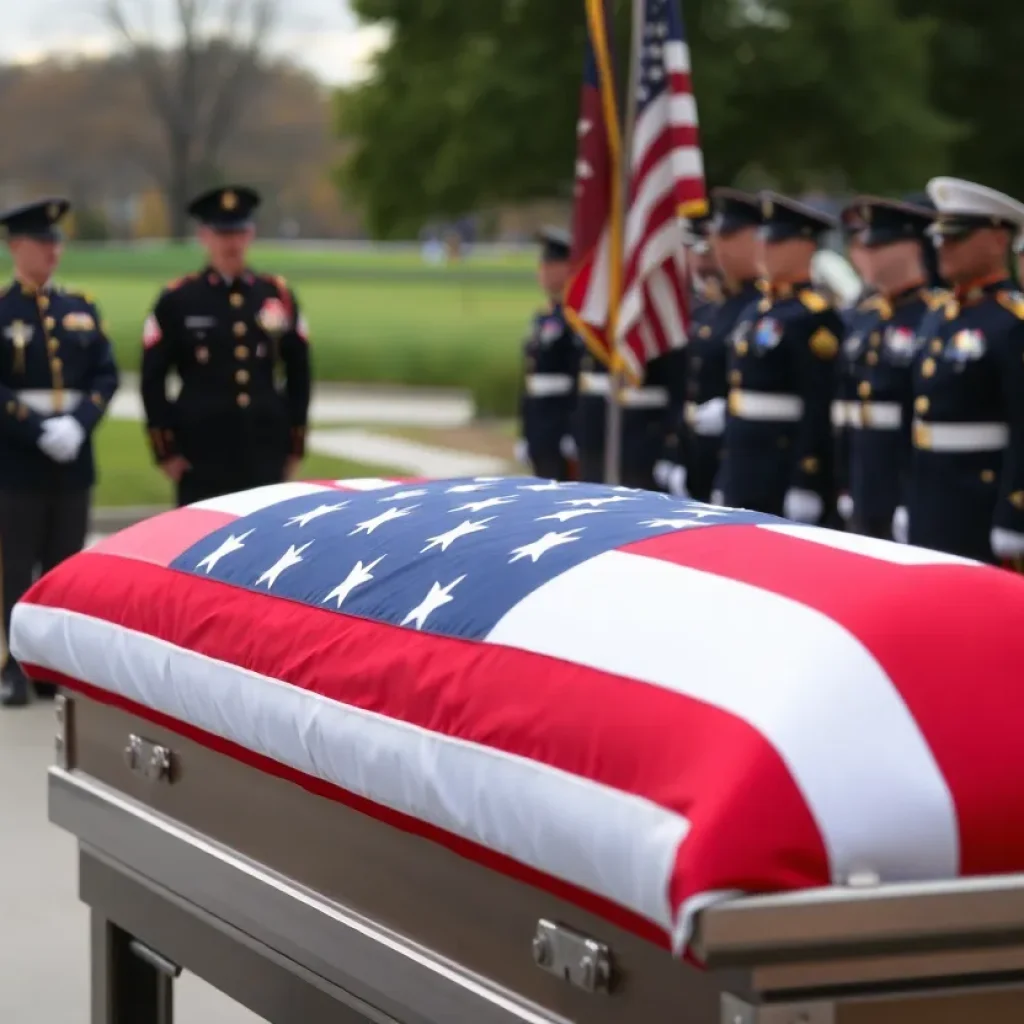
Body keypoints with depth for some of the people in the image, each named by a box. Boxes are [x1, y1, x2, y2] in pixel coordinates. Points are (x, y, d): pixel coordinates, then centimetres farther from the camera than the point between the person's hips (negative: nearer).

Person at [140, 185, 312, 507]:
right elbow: (153, 380, 2)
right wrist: (165, 450, -2)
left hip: (265, 453, 3)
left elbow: (299, 375, 13)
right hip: (202, 455, -3)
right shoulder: (177, 300, 0)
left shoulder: (279, 297, 8)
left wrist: (295, 445, 10)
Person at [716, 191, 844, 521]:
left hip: (787, 475, -9)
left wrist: (805, 485, -21)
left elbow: (819, 410, -17)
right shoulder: (753, 314, 16)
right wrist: (724, 481, 19)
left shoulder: (815, 317, -12)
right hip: (745, 479, 9)